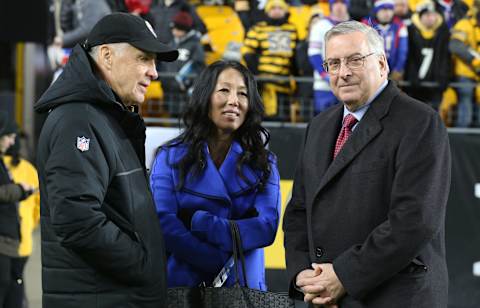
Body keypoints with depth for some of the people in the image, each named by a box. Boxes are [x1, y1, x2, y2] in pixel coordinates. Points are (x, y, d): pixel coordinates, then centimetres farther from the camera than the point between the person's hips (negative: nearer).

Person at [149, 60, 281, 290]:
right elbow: (163, 223, -10)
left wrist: (197, 223, -17)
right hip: (181, 284, -1)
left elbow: (267, 227, -9)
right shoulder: (171, 157, 2)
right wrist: (222, 262, -18)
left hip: (244, 286, 1)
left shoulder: (263, 163, 5)